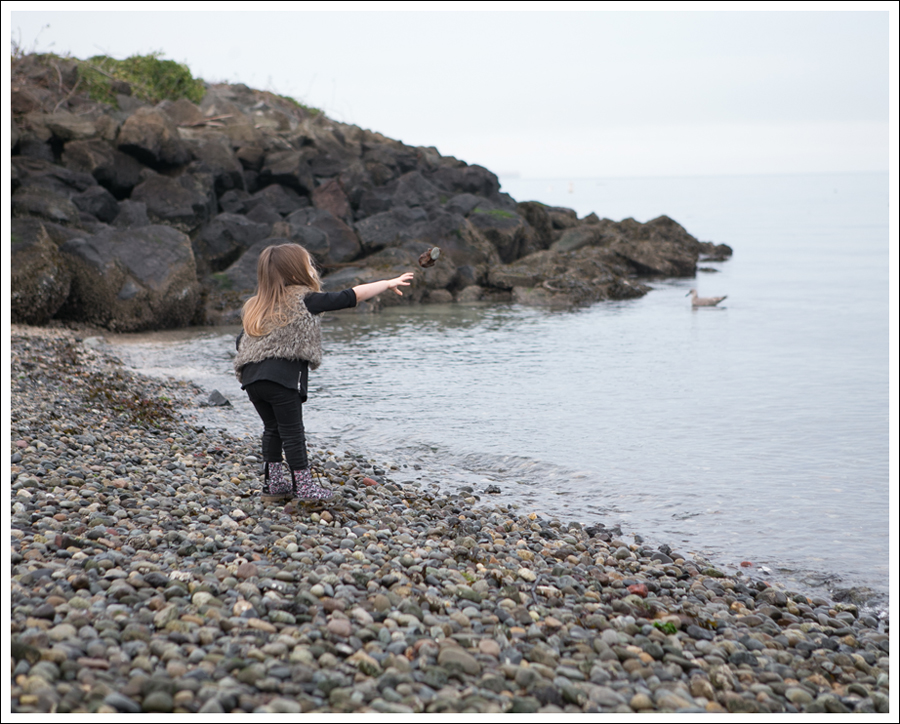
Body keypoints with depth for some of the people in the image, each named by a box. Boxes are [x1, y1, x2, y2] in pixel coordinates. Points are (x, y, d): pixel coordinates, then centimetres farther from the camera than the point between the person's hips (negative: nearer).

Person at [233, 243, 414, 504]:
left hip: (251, 377, 6)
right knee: (292, 431, 1)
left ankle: (273, 484, 22)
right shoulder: (303, 299, 1)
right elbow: (348, 298, 0)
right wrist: (387, 283, 7)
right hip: (283, 377, -6)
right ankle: (303, 487, 6)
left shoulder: (255, 307, 19)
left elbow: (240, 342, 16)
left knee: (272, 428, 18)